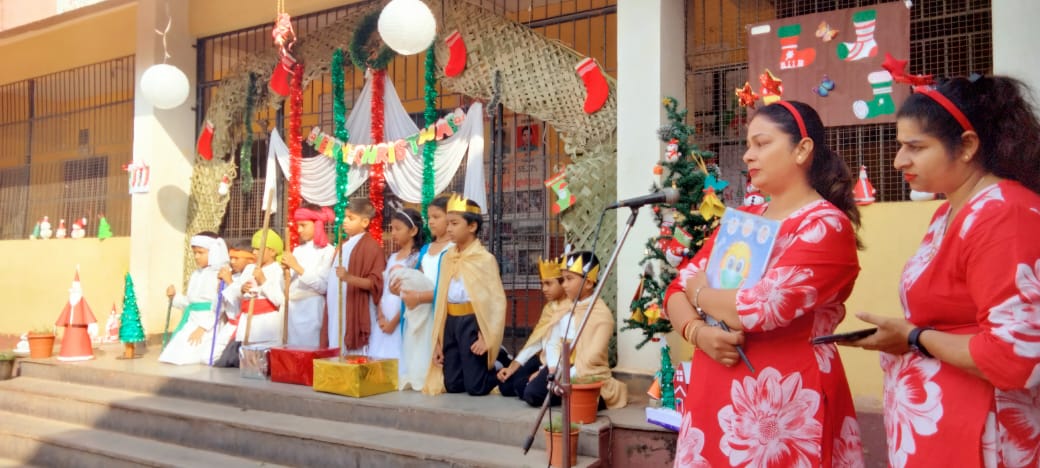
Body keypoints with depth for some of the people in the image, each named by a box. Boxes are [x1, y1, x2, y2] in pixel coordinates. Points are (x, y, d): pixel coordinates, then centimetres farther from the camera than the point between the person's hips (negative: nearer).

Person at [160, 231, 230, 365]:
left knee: (186, 356, -16)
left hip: (209, 324, -8)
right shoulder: (195, 275, 15)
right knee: (175, 354, 4)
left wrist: (203, 327, -20)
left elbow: (219, 306, -17)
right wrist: (175, 296, 2)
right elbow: (189, 303, 19)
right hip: (192, 321, 8)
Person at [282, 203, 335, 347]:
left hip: (312, 309, -6)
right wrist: (286, 270, -3)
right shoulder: (297, 250, 13)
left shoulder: (327, 251, -6)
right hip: (293, 308, 6)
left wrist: (298, 268, -16)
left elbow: (323, 286, -16)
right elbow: (289, 284, 16)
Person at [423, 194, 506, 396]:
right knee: (452, 384, 8)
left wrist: (487, 339, -16)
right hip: (451, 323, 6)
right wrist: (437, 340, 9)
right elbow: (442, 299, 10)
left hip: (472, 322, -6)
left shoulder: (485, 259, -8)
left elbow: (496, 301, -11)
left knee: (475, 386, -5)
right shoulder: (448, 258, 10)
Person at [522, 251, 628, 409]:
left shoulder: (602, 314, -13)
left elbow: (592, 357, -18)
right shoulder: (563, 307, 10)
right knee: (531, 394, -12)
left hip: (588, 374, -6)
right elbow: (553, 341, 6)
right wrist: (554, 368, -11)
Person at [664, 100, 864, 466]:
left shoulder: (827, 226, -10)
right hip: (715, 396, 7)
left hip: (783, 401, -6)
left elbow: (763, 308, -22)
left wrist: (700, 291, -4)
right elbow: (677, 290, 9)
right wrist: (698, 332, -12)